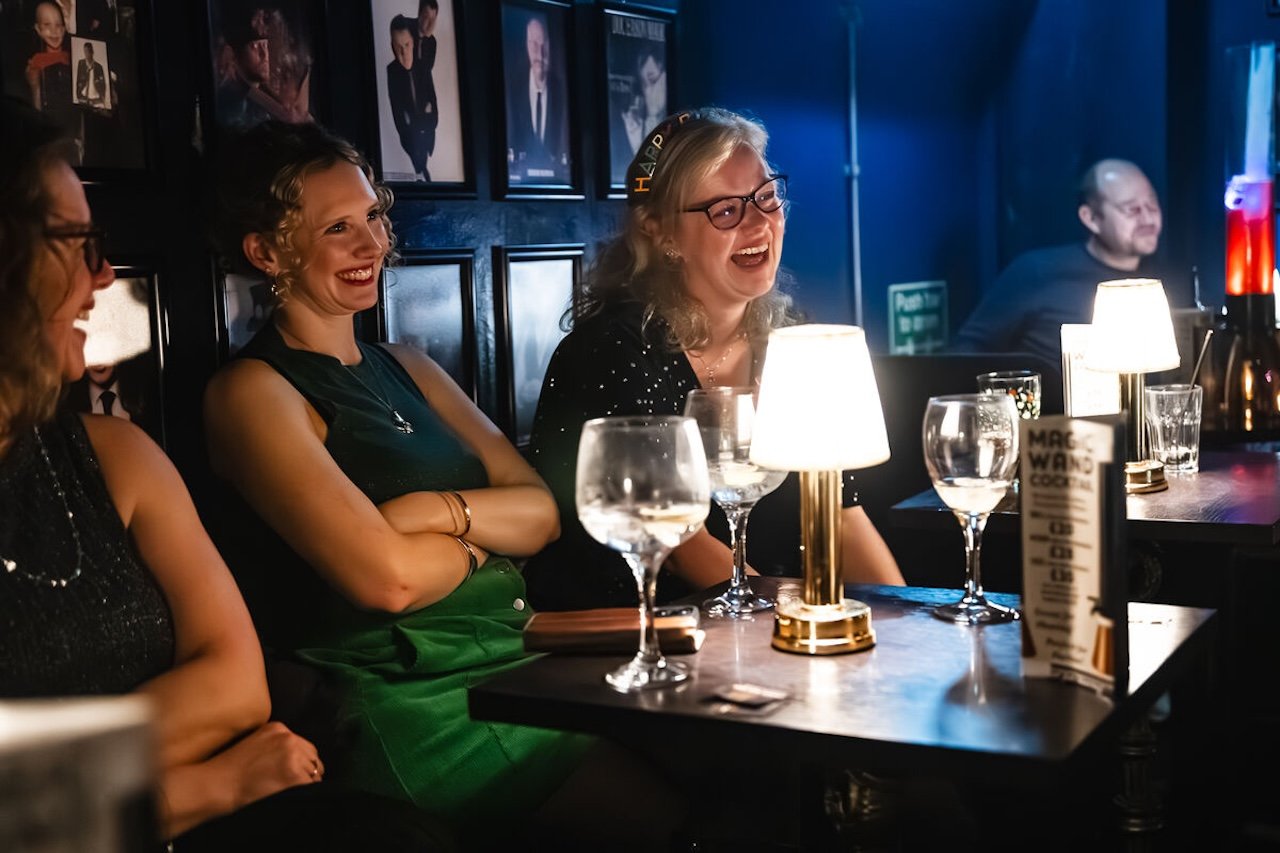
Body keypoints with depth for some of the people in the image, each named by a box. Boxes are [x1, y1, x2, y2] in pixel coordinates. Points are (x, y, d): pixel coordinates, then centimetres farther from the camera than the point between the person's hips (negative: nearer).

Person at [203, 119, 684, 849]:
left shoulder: (408, 370, 17)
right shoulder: (253, 392, -5)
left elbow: (543, 511, 7)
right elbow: (387, 577, -16)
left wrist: (442, 510, -11)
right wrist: (487, 532, 2)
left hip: (519, 660, 7)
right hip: (414, 702, -7)